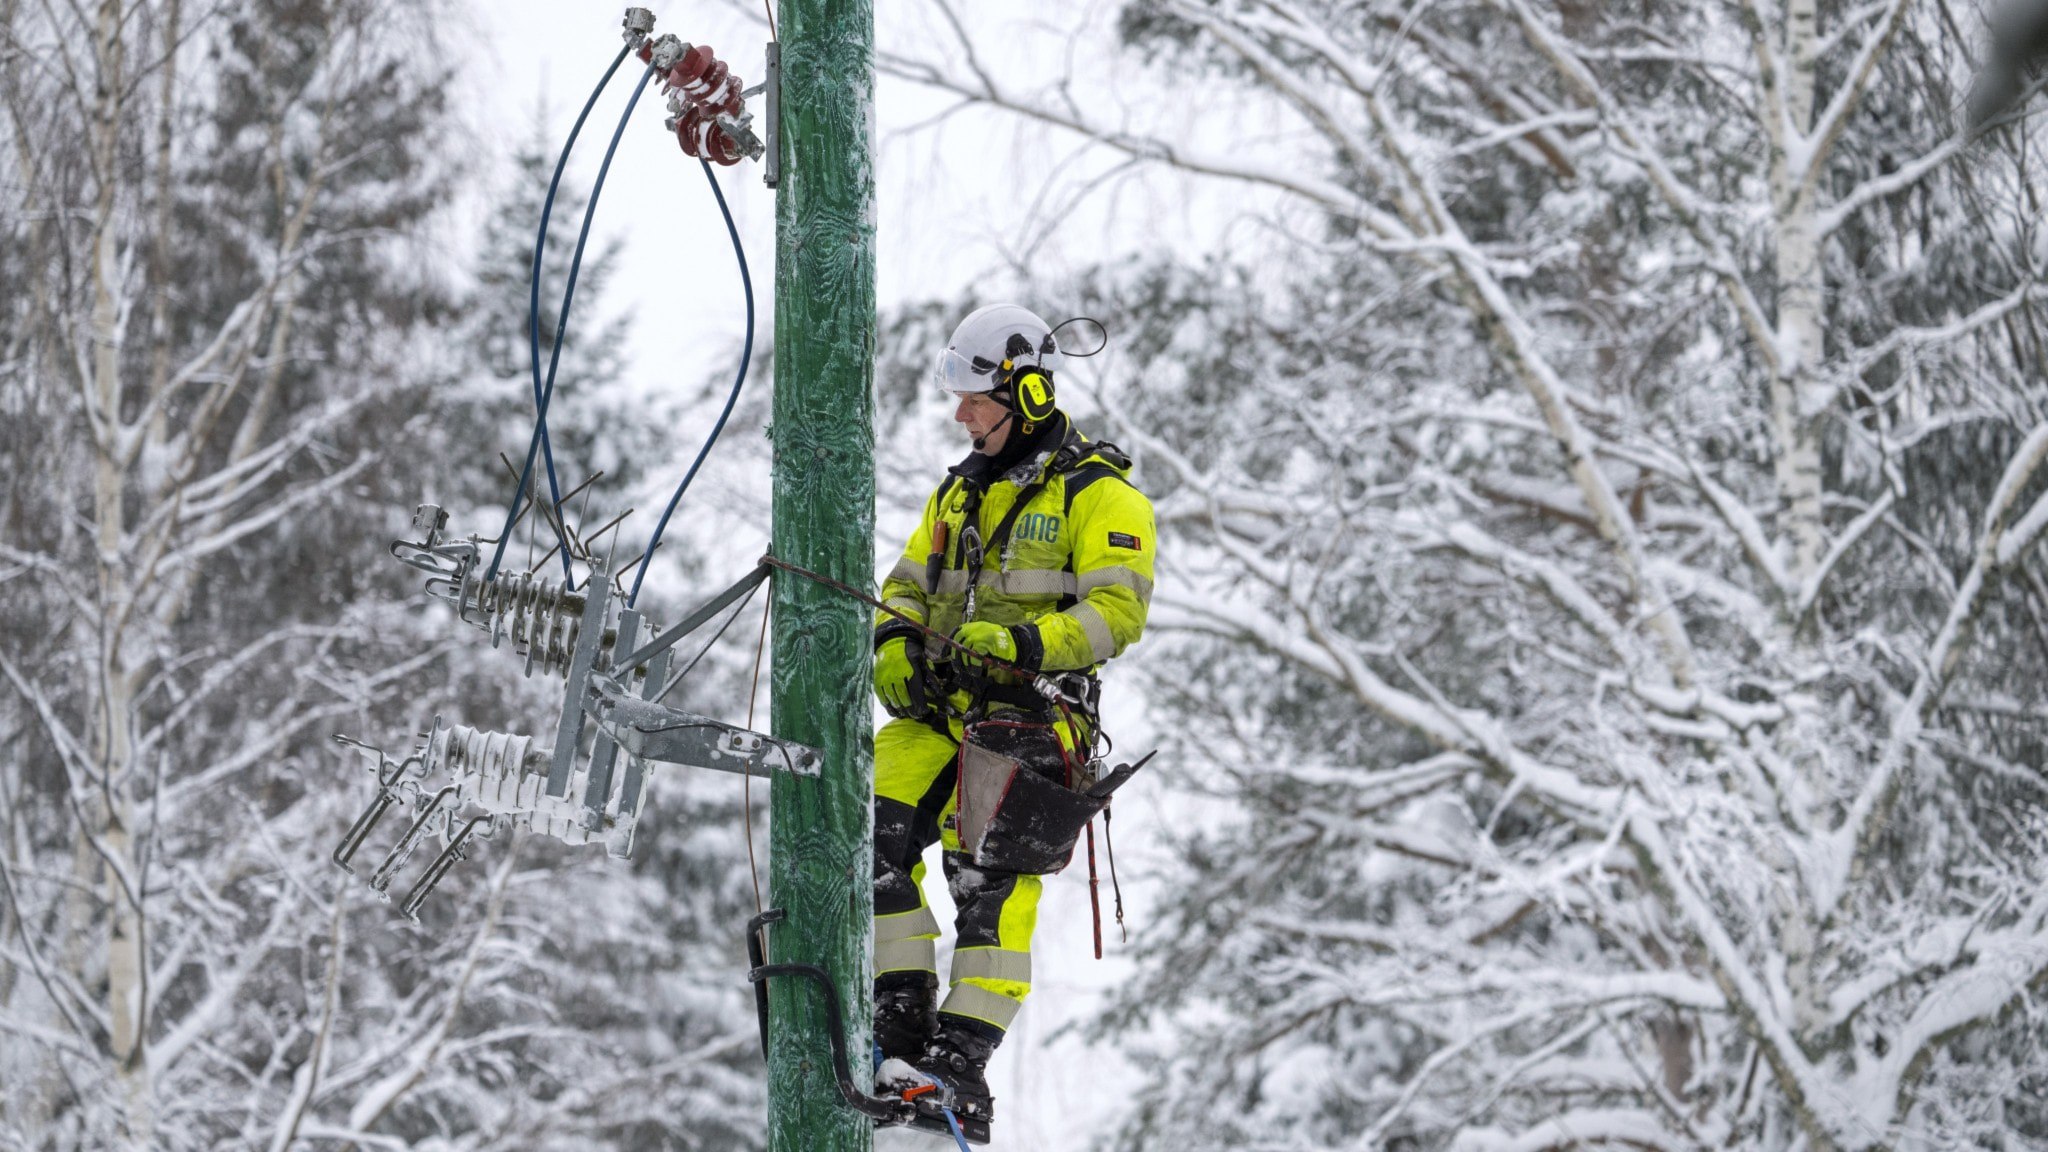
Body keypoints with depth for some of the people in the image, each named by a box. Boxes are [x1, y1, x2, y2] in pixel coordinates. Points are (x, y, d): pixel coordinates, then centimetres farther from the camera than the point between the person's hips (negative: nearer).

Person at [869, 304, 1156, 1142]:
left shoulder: (1097, 494, -1)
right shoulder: (960, 490, 22)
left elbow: (1118, 610, -10)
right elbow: (909, 584, 25)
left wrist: (1021, 643, -23)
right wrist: (894, 643, 2)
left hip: (1032, 710, -6)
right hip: (938, 704, 6)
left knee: (987, 863, -20)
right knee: (877, 828, -14)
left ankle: (968, 1045, -22)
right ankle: (904, 1010, -9)